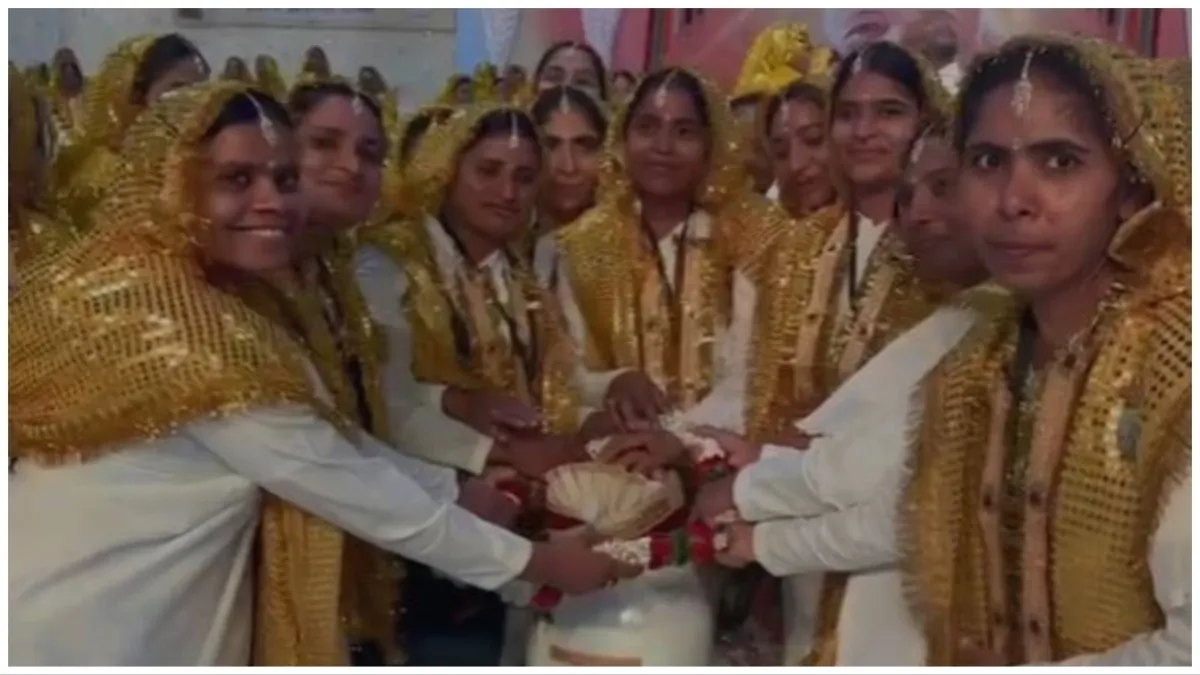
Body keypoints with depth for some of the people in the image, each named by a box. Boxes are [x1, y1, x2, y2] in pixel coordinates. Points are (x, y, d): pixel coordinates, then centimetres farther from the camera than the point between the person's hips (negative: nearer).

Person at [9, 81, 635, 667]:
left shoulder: (140, 284, 6)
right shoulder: (181, 323, -23)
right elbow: (350, 487, -18)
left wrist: (469, 486, 2)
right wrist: (536, 559, -9)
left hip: (120, 620, 9)